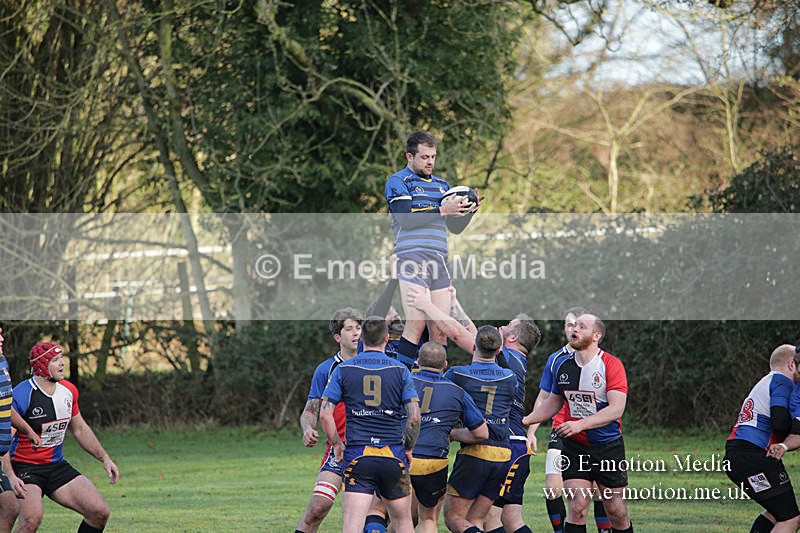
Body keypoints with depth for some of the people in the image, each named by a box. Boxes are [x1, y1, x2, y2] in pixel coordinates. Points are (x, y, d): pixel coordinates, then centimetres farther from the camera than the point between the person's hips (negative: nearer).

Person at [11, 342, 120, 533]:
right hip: (24, 467, -7)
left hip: (57, 466, 7)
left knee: (100, 512, -3)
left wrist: (104, 458, 20)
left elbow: (79, 429, 22)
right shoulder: (21, 396, -18)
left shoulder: (68, 391, 5)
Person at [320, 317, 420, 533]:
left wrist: (337, 444, 10)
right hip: (393, 455, 1)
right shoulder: (400, 370, 2)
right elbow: (414, 417, -4)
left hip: (357, 456, -1)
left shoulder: (343, 370, 3)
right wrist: (408, 449, 9)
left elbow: (325, 414, -3)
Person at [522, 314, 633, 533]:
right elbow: (554, 402, 19)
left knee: (617, 512, 4)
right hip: (574, 447, 3)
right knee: (577, 508, -10)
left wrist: (580, 424, -29)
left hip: (608, 447, -3)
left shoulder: (611, 365, -11)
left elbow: (616, 409, -20)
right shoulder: (562, 365, 4)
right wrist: (526, 420, 8)